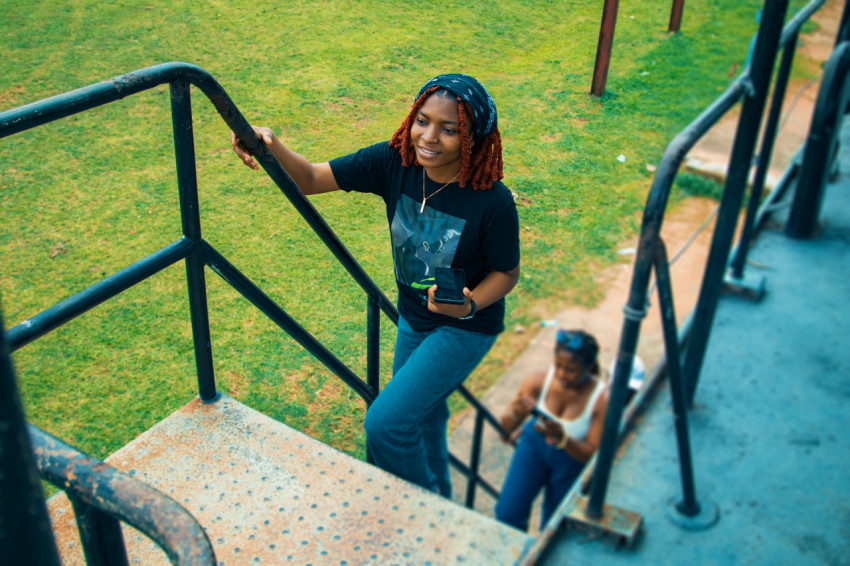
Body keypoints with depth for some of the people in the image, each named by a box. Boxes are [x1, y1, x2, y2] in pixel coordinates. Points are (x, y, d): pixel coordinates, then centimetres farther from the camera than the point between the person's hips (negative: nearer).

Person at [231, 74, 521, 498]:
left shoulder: (492, 202, -29)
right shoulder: (394, 162, -18)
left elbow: (507, 273, -13)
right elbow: (310, 179, -16)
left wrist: (469, 305, -32)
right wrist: (271, 147, -36)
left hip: (465, 328, -6)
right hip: (412, 319, 6)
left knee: (385, 422, -14)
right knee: (422, 415, 26)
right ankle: (439, 499, 56)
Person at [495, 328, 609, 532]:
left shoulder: (602, 399, -28)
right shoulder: (540, 380, -23)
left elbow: (593, 454, -23)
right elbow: (506, 430, -16)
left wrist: (561, 438, -41)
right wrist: (515, 415, -40)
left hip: (573, 458, -1)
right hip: (535, 444, 2)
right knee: (507, 513, -8)